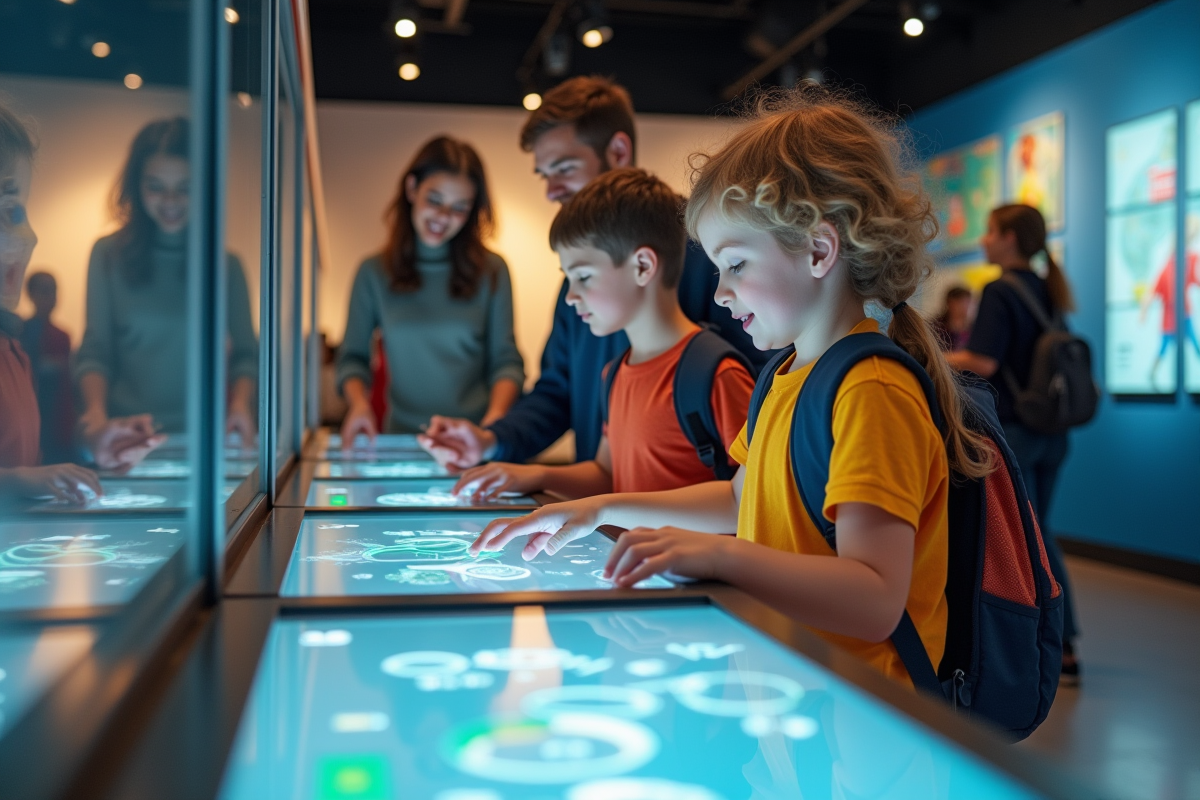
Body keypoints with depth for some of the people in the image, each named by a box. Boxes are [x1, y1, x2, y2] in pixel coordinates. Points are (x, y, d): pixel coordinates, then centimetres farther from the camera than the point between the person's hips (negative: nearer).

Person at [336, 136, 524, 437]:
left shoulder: (491, 271, 6)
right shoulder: (374, 273, 8)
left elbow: (506, 360, 5)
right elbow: (353, 357, 13)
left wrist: (496, 416, -12)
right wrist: (359, 402, -7)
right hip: (403, 435, 0)